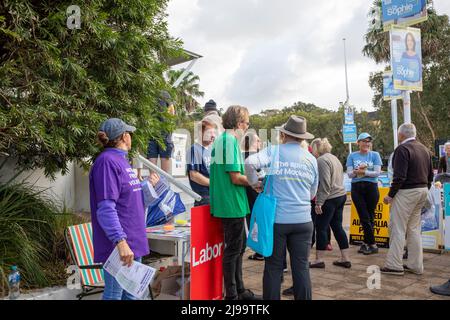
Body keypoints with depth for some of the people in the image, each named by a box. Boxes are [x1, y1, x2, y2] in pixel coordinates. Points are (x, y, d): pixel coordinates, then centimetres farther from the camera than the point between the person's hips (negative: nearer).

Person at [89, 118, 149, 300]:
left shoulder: (121, 160, 14)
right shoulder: (107, 161, -15)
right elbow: (106, 208, -23)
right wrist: (120, 241, -29)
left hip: (132, 243, 9)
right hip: (119, 246, -9)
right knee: (114, 295, 1)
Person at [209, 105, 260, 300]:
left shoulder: (221, 139, 14)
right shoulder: (230, 140, -16)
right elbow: (236, 178, -21)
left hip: (228, 203, 10)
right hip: (233, 205, -10)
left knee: (238, 247, 18)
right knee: (233, 249, 2)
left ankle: (239, 290, 31)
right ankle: (231, 295, 15)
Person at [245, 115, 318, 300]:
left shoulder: (274, 151, -3)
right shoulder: (311, 159, 8)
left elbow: (250, 163, -20)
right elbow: (312, 194, 15)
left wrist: (254, 182, -5)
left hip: (276, 218, -2)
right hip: (303, 220, 3)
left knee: (273, 267, 8)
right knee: (301, 267, 10)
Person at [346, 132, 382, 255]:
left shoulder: (375, 155, 4)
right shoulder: (352, 156, 8)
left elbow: (377, 172, -6)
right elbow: (349, 174, 0)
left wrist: (364, 172, -18)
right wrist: (356, 171, -20)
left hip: (371, 187, -1)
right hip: (357, 188, 1)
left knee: (370, 217, 3)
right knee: (364, 217, 0)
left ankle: (366, 243, 14)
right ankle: (372, 245, 9)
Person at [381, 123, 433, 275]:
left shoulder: (402, 149, -14)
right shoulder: (424, 149, 13)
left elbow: (400, 176, -20)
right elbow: (430, 174, 16)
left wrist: (390, 195, -14)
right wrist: (425, 189, 22)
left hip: (406, 192, -9)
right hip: (422, 191, 9)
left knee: (398, 228, -2)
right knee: (414, 229, 15)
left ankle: (394, 265, 2)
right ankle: (416, 265, 21)